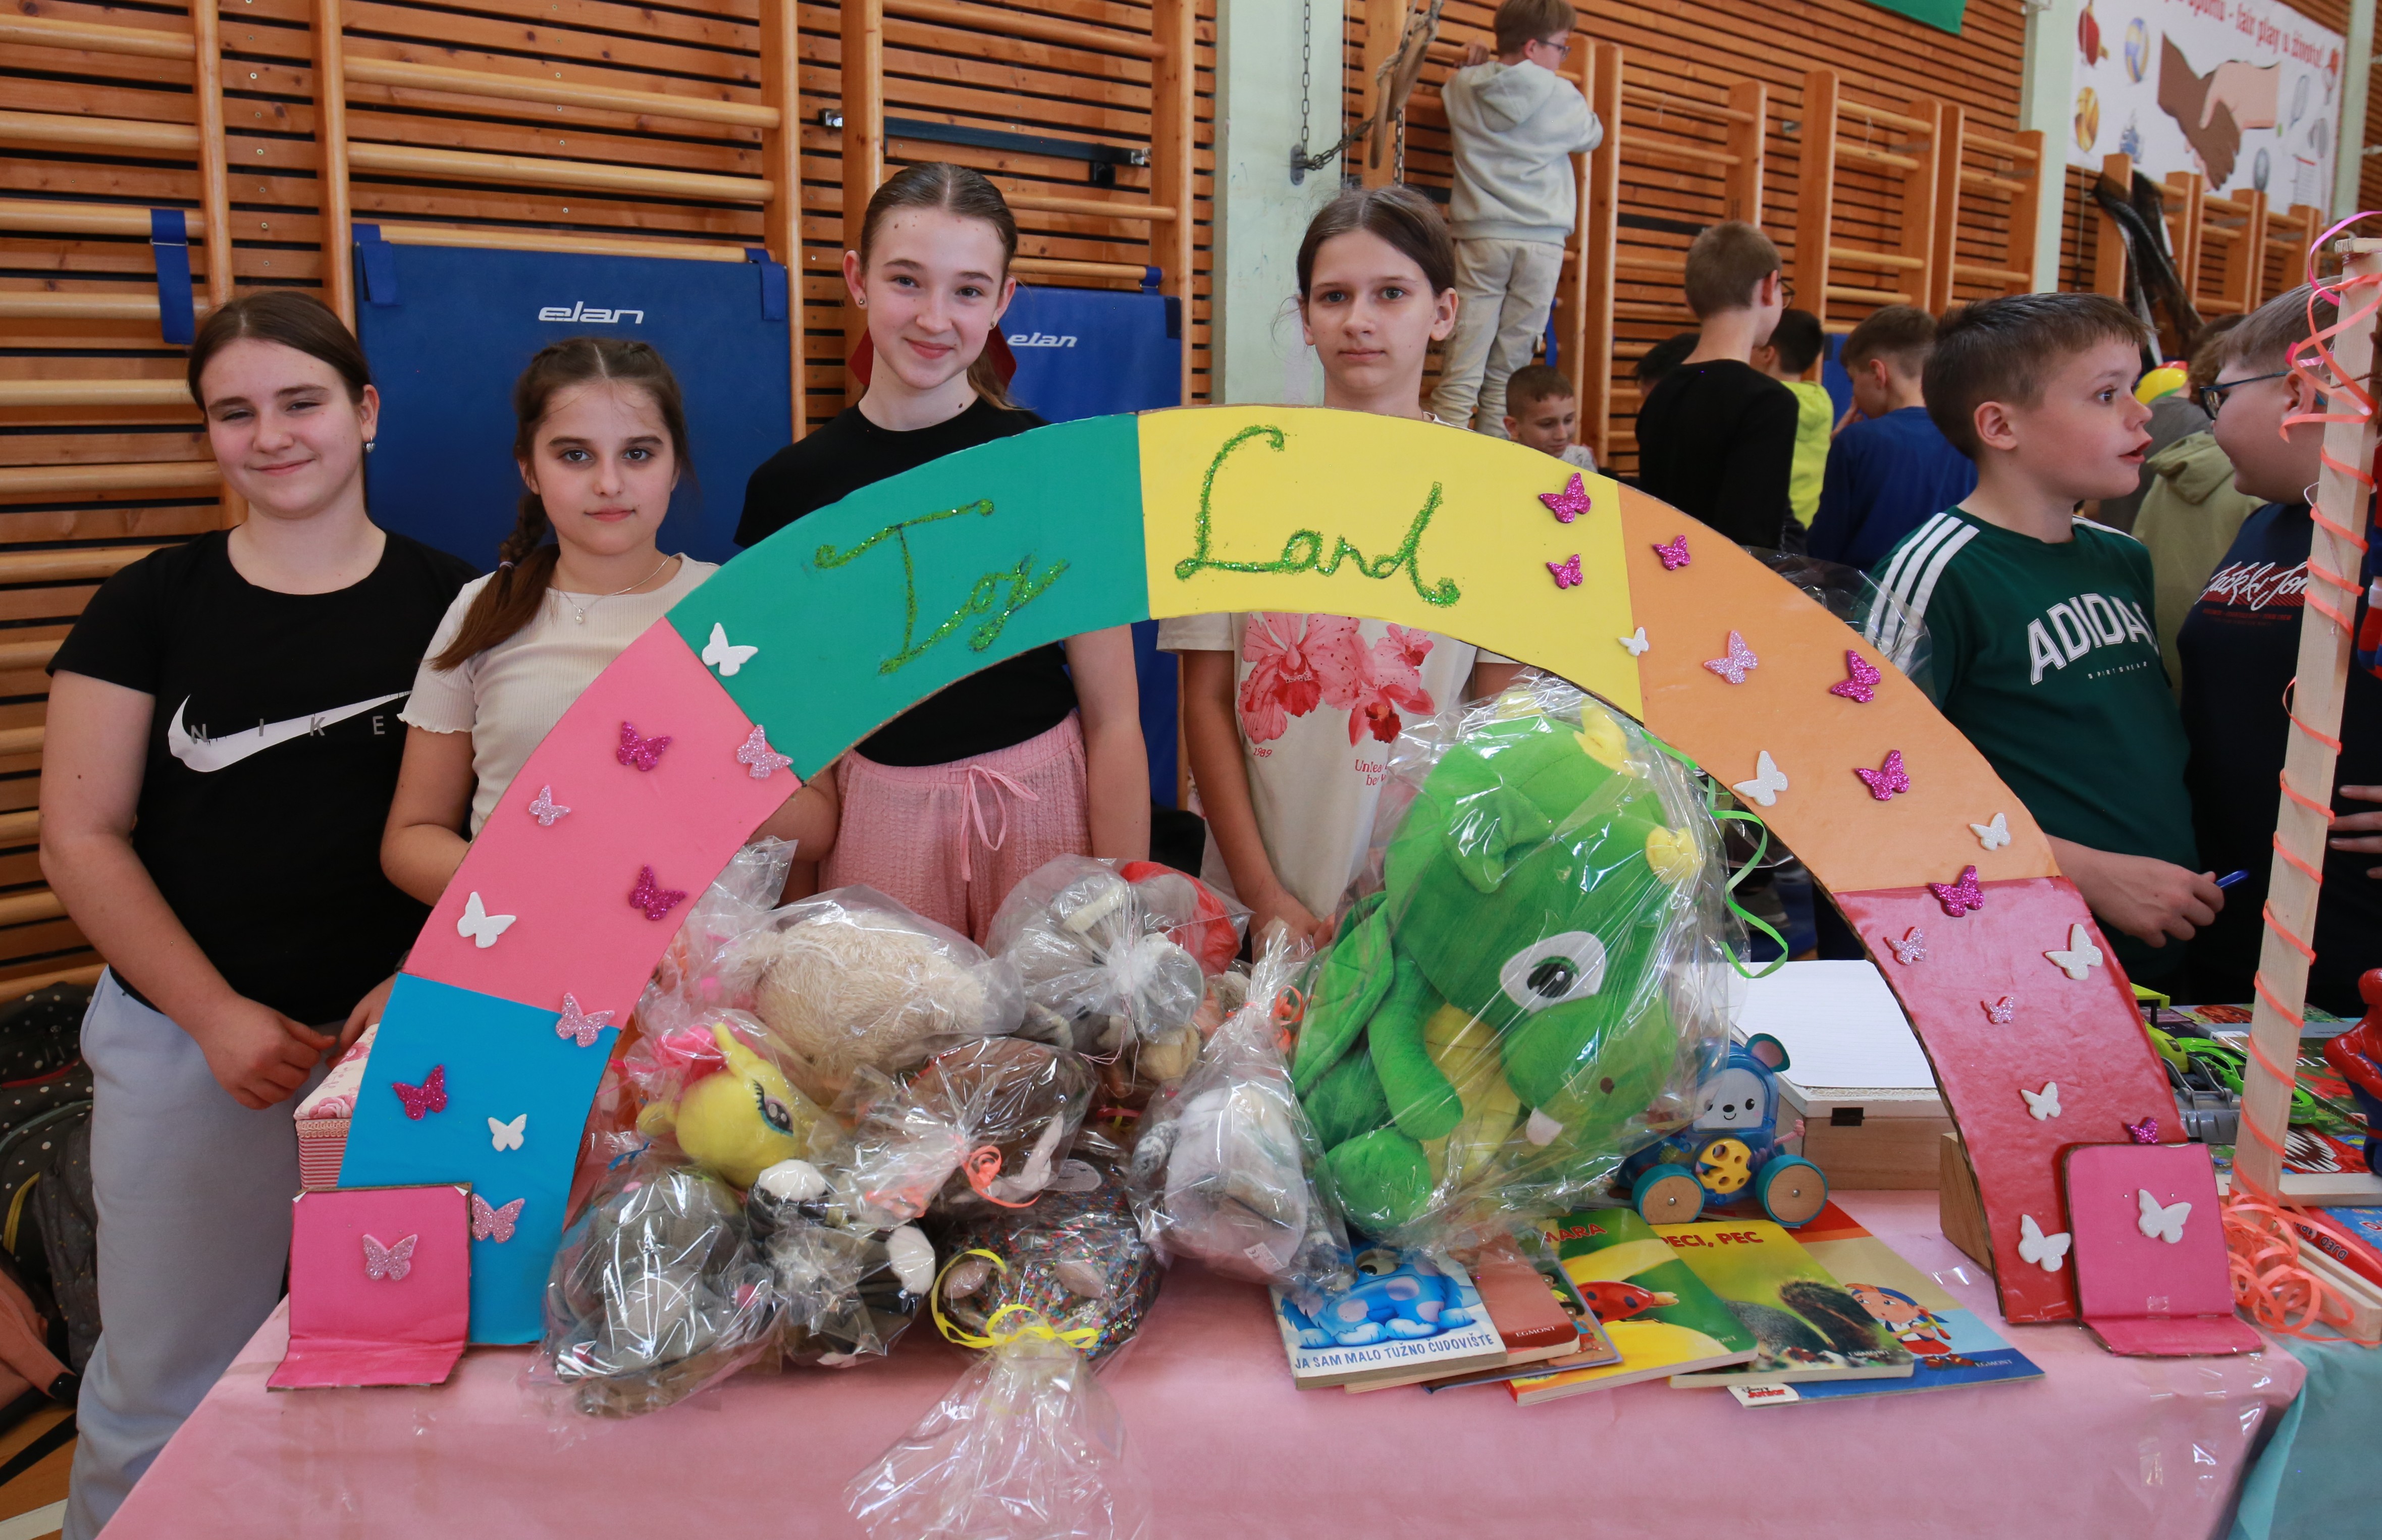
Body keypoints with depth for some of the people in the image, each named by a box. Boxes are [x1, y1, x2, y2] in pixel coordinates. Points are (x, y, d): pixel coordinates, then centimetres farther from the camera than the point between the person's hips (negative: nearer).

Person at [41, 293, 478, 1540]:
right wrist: (217, 1014, -8)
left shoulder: (453, 607, 2)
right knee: (162, 1386, 9)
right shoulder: (150, 607, 3)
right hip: (187, 1039, 1)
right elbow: (81, 838, 1)